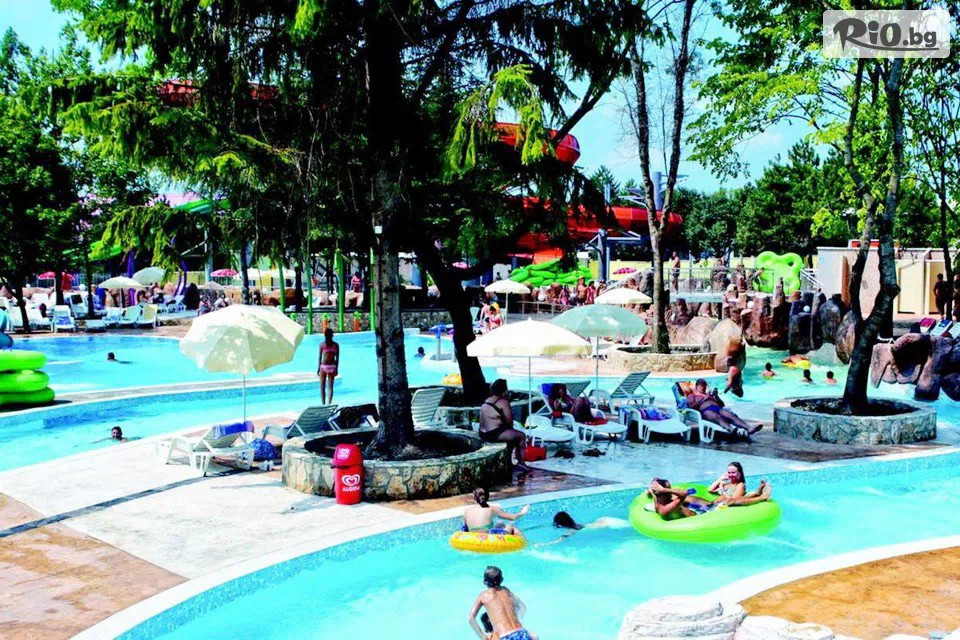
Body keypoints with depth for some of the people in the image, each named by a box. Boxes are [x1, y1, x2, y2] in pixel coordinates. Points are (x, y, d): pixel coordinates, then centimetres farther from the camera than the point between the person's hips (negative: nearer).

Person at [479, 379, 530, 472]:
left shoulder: (486, 402, 14)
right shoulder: (503, 402, -11)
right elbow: (509, 420, -12)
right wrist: (510, 427, 12)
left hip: (483, 435, 9)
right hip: (496, 434, -9)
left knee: (512, 435, 29)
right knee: (521, 436, 6)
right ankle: (521, 463, 9)